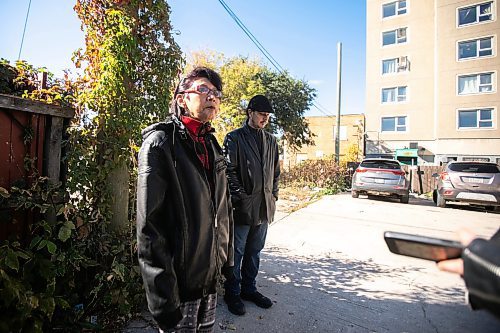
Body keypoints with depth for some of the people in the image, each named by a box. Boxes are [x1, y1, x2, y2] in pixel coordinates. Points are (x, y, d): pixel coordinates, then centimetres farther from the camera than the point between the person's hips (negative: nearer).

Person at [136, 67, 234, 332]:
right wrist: (163, 301, -17)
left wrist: (227, 259, 12)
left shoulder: (212, 145, 7)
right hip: (179, 283, -6)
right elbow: (149, 226, -19)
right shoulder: (160, 142, -14)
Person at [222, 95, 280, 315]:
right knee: (236, 252, 8)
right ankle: (232, 293, 28)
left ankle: (249, 289, 37)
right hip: (242, 206, -5)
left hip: (264, 206, 6)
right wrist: (240, 196, -13)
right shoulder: (234, 138, -5)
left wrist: (273, 196, 8)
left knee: (254, 251, 18)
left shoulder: (271, 140, 13)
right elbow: (228, 171, -10)